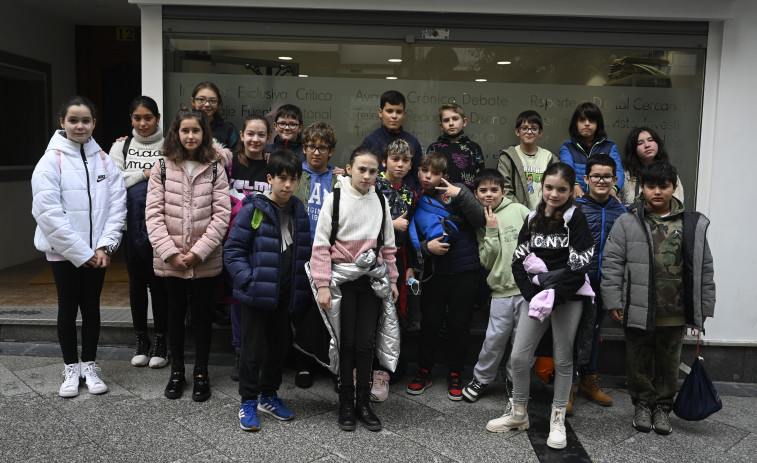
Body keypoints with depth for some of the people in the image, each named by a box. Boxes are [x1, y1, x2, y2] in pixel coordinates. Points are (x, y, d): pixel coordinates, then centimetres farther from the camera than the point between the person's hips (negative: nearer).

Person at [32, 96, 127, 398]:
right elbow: (48, 211, -15)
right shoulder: (52, 160, -9)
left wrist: (105, 246, -12)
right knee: (68, 309, 9)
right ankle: (71, 368, 24)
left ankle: (89, 366, 25)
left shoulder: (104, 160, 2)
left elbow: (117, 205, -1)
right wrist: (81, 252, -16)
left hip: (96, 252, 3)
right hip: (63, 252, -3)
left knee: (91, 307, 12)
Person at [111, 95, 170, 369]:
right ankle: (141, 340, 24)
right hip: (133, 226, 3)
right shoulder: (121, 147, 10)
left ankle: (161, 342, 17)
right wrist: (145, 174, -7)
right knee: (137, 281, 11)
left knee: (159, 281, 4)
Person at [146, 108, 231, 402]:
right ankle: (176, 372, 28)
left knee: (202, 313, 9)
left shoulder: (215, 168, 0)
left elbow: (221, 214, -6)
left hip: (206, 259, -1)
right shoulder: (162, 168, 1)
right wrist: (170, 253, -12)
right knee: (175, 313, 13)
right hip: (171, 259, 1)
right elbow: (154, 213, -3)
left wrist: (198, 251, -13)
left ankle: (201, 373, 23)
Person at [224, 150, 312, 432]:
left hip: (286, 296, 5)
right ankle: (248, 402, 20)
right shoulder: (253, 210, -9)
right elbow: (233, 250, -9)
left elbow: (305, 252, 15)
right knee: (253, 348, 4)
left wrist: (302, 287, 5)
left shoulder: (299, 212, 8)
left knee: (280, 346, 16)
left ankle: (269, 396, 33)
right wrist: (249, 281, -19)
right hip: (258, 295, -5)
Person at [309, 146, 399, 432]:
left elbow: (388, 246, 14)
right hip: (342, 279, -3)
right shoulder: (335, 198, -5)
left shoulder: (380, 202, 6)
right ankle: (346, 404, 19)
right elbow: (321, 245, -6)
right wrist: (323, 285, -11)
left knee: (365, 343, 4)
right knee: (346, 342, 3)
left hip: (372, 280, 3)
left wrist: (392, 279, 13)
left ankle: (364, 404, 18)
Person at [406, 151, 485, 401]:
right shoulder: (415, 202, 6)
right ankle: (424, 372, 25)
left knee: (459, 324, 7)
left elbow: (480, 220, -11)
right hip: (435, 272, 1)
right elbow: (411, 241, 6)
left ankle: (455, 374, 24)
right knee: (430, 322, 5)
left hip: (466, 270, -1)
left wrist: (461, 195, -21)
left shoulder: (456, 191, 1)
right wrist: (426, 247, -14)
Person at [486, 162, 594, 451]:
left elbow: (579, 267, -14)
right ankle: (518, 414, 23)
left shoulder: (575, 218, -7)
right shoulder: (533, 219, 7)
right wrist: (533, 297, -7)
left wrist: (554, 298, -16)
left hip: (568, 299, -4)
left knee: (562, 359, 5)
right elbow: (518, 262, 4)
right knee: (519, 356, 3)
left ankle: (558, 419, 23)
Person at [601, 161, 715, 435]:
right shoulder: (627, 223, -2)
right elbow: (612, 264, -3)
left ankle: (662, 408, 31)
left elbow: (704, 268, 9)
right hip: (638, 310, -1)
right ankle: (643, 405, 29)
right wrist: (613, 301, -8)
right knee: (640, 361, 11)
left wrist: (704, 308, 7)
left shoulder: (693, 225, 5)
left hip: (675, 313, 2)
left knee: (669, 362, 14)